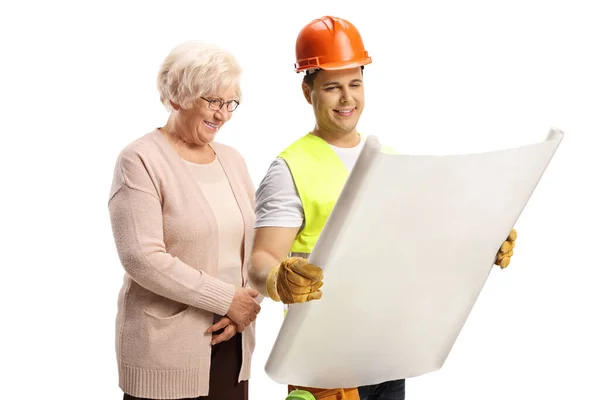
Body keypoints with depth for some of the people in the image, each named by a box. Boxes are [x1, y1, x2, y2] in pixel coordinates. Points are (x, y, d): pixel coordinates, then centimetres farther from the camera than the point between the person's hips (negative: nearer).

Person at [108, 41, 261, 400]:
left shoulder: (232, 160, 12)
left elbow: (256, 246, 10)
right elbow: (143, 257, -17)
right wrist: (227, 300, -15)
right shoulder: (141, 161, -8)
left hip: (231, 344, 6)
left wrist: (246, 309, -8)